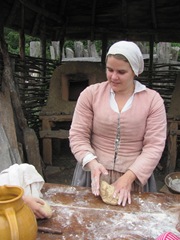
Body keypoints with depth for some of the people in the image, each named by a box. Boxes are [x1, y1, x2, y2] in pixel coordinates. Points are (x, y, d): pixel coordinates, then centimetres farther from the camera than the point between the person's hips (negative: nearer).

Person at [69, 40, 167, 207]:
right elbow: (78, 135, -4)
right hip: (94, 174, 1)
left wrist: (129, 177, -18)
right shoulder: (90, 93, -4)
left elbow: (154, 146, -9)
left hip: (135, 177, 0)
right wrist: (92, 162, -20)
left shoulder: (153, 99, -6)